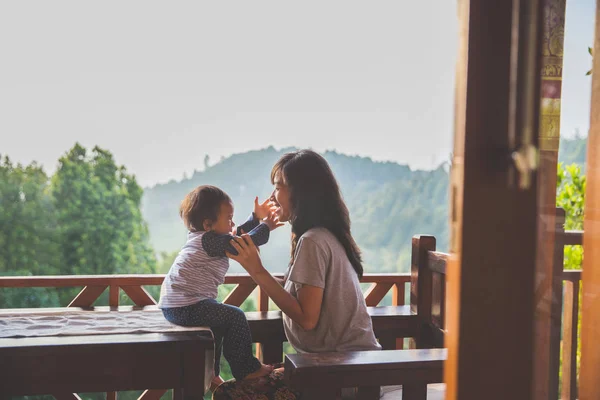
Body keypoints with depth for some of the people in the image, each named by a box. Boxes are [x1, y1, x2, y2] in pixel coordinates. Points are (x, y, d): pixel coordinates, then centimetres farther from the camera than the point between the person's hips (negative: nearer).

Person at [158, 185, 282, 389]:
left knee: (220, 319, 29)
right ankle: (245, 369, 3)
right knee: (235, 317, -7)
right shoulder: (211, 241, -16)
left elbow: (236, 235, 25)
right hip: (187, 307, -11)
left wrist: (256, 218, 24)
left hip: (173, 305, 11)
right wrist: (265, 227, -5)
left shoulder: (202, 237, 16)